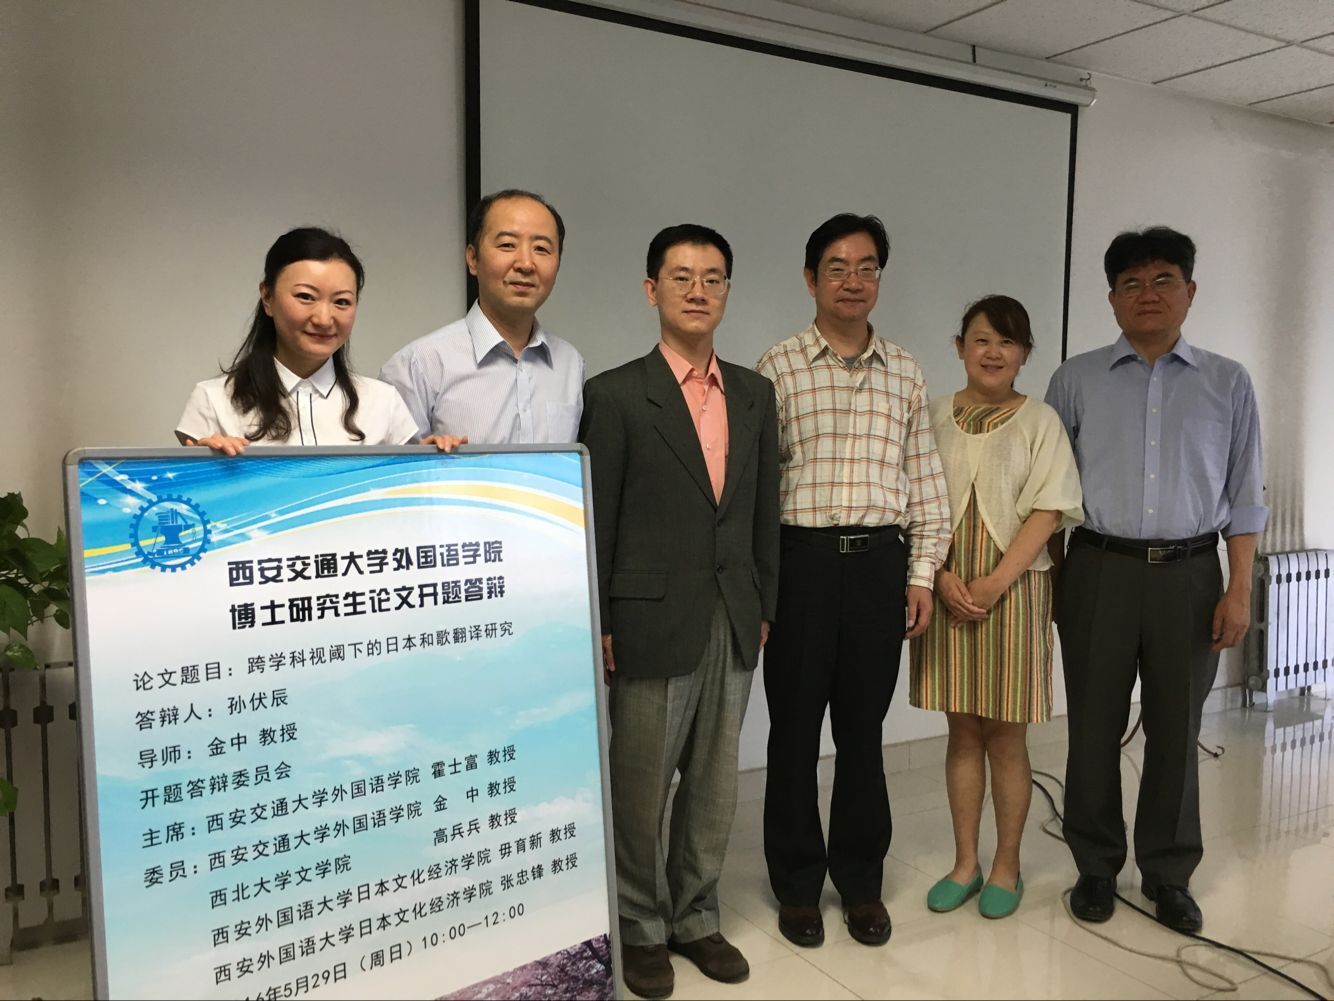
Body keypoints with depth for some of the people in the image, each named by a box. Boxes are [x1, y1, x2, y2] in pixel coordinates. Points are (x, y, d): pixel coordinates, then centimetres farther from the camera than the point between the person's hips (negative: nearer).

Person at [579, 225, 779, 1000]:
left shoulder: (755, 393, 8)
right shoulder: (616, 395, -6)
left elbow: (764, 509, 11)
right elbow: (596, 521, -7)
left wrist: (764, 607, 10)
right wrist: (597, 626, -7)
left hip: (734, 623, 5)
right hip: (652, 622, -4)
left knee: (715, 784, 15)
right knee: (642, 788, 8)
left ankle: (697, 916, 33)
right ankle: (642, 928, 28)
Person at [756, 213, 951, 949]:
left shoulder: (905, 374, 10)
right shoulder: (777, 369, 0)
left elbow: (924, 480, 11)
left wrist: (923, 572, 6)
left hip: (880, 561, 3)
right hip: (801, 558, -2)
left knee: (863, 728, 12)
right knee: (795, 727, 7)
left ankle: (861, 881, 28)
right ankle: (797, 885, 24)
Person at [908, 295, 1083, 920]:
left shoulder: (1039, 420, 0)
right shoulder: (935, 416, 6)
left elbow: (1048, 511, -6)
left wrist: (996, 582, -14)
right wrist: (943, 577, -10)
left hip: (1013, 589, -2)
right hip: (949, 590, 2)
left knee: (1006, 736, 5)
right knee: (963, 731, 10)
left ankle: (1006, 866, 21)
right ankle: (965, 862, 22)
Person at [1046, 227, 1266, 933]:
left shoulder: (1227, 384, 8)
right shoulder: (1076, 380, 5)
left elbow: (1244, 495, 8)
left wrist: (1239, 589, 0)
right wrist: (1043, 577, 0)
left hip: (1189, 571, 1)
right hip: (1099, 570, 0)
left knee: (1176, 729, 8)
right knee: (1094, 727, 5)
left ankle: (1168, 874, 25)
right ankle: (1096, 867, 22)